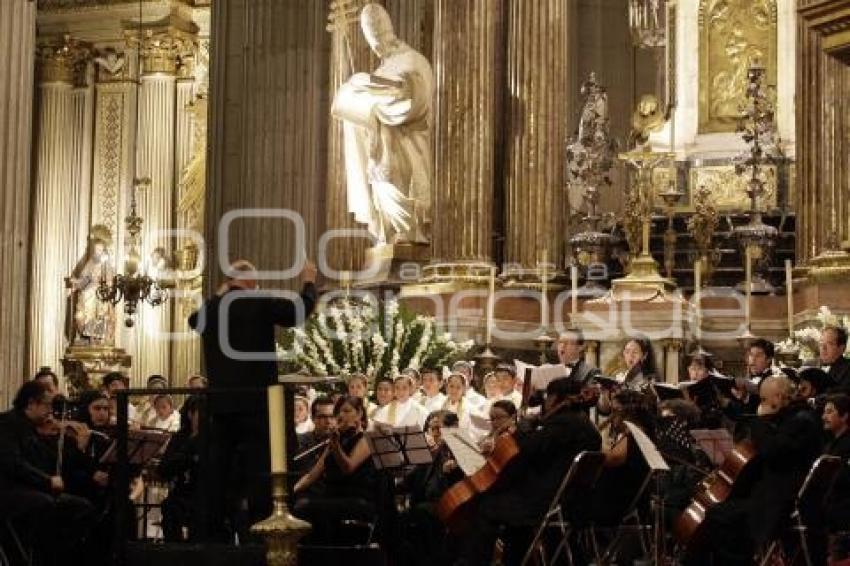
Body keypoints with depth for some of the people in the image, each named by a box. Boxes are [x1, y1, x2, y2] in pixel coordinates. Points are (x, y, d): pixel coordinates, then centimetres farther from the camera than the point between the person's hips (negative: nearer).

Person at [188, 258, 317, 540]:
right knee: (258, 467, -3)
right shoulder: (260, 304, -8)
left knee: (221, 467, 9)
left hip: (220, 401, 5)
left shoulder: (210, 307, 8)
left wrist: (219, 294, 33)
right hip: (256, 400, -5)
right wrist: (309, 282, 13)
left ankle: (218, 528, 11)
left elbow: (193, 320, 30)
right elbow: (301, 310, -3)